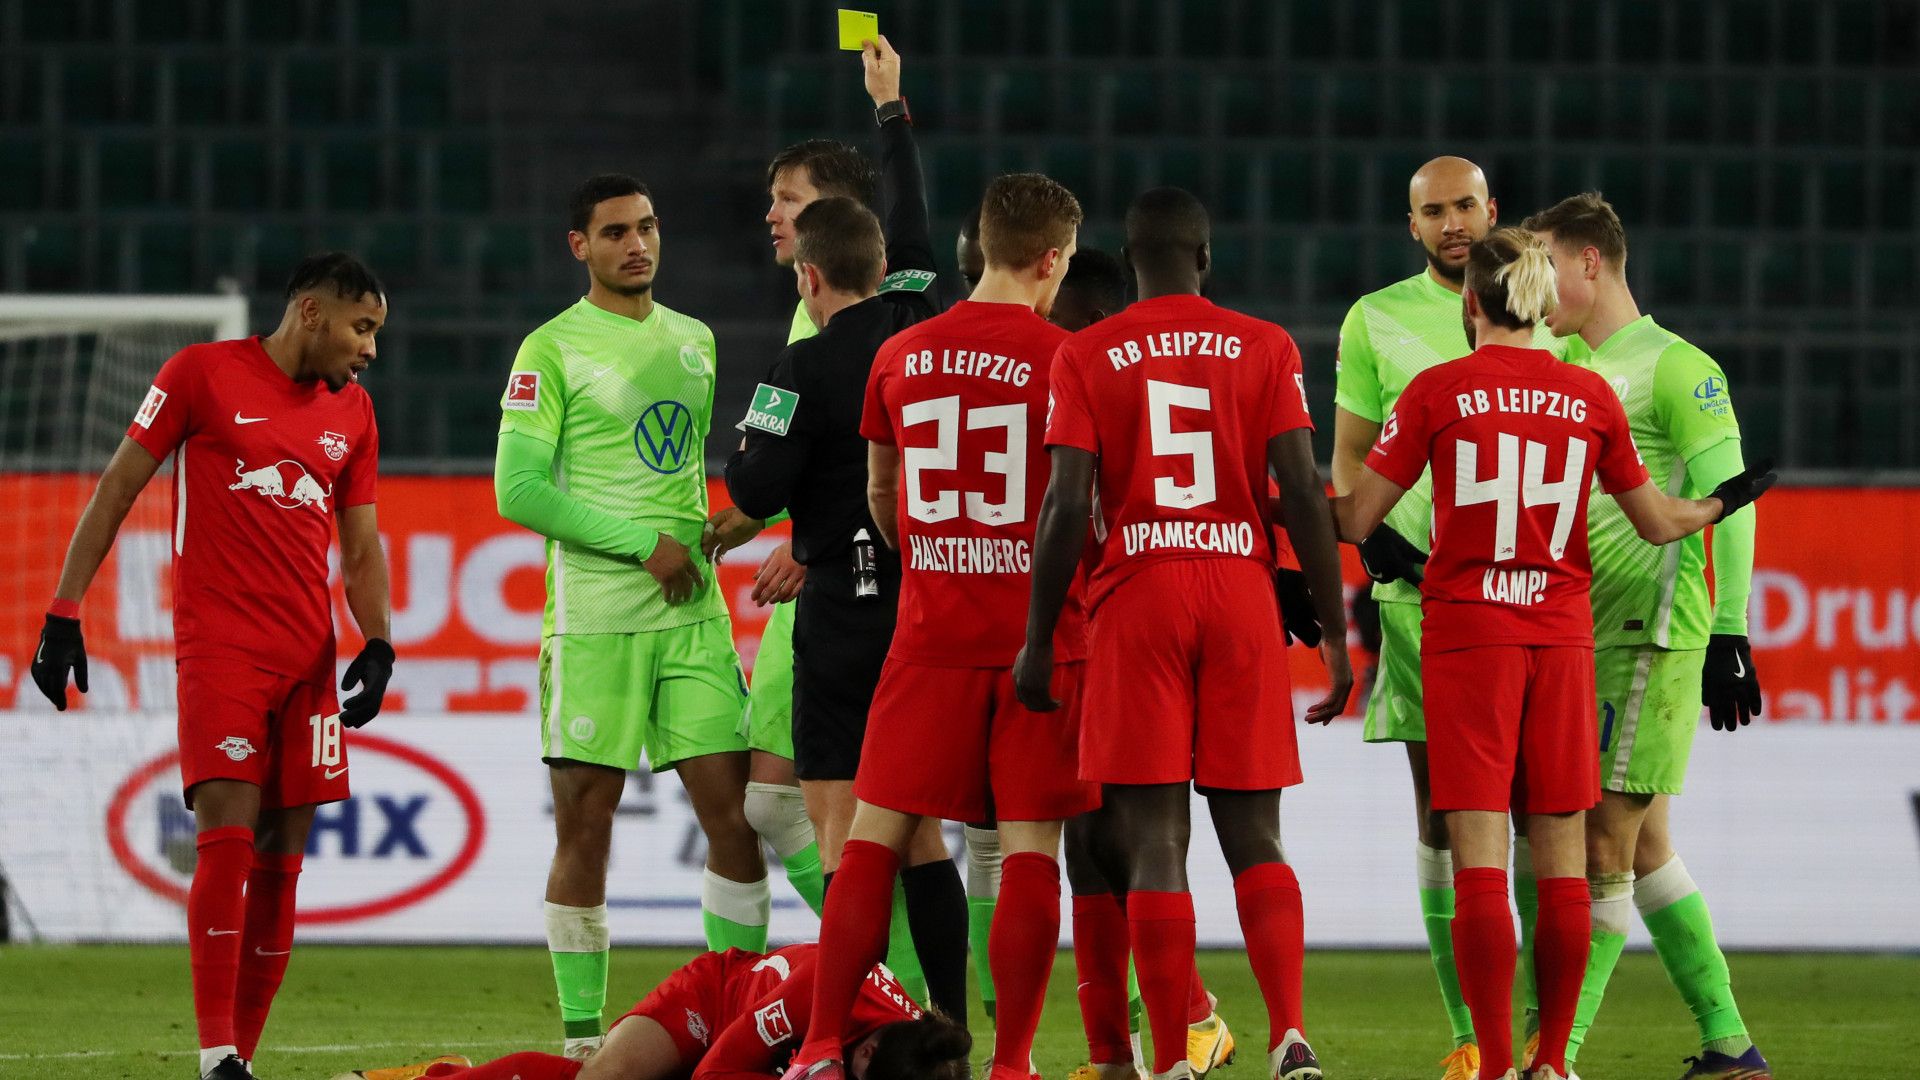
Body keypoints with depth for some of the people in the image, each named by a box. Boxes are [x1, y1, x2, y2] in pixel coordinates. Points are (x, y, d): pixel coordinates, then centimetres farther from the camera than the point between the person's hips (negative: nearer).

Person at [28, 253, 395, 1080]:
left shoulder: (351, 411, 14)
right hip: (219, 644, -5)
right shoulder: (202, 374, -1)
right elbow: (117, 490, 1)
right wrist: (64, 613, -4)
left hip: (309, 659, 5)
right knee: (228, 838, -16)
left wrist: (377, 646, 2)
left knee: (281, 856, 2)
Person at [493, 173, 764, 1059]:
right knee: (584, 830, -2)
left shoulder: (693, 340, 16)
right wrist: (643, 542, -12)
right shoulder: (552, 350, -3)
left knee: (735, 815, -2)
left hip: (691, 612, 5)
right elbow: (519, 490, -10)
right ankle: (582, 1034, 4)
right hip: (593, 619, -5)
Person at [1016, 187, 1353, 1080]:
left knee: (1153, 841, -2)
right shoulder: (1264, 348, 5)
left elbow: (1065, 506, -5)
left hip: (1136, 602, -2)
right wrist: (1335, 631, 3)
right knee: (1254, 837, 8)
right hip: (1242, 601, 2)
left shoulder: (1087, 357, 2)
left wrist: (1037, 640, 1)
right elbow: (1303, 492, -1)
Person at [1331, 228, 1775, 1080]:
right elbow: (1659, 523, 11)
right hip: (1562, 635, 3)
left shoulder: (1438, 392, -5)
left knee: (1479, 858, -5)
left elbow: (1355, 522, -2)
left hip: (1465, 634, -3)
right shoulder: (1591, 395, 3)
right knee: (1561, 860, 8)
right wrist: (1726, 502, 31)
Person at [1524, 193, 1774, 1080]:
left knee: (1604, 849, -9)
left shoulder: (1675, 369, -8)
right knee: (1644, 849, 10)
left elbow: (1726, 502, -12)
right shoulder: (1575, 375, 17)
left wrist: (1728, 635, -17)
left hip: (1650, 641, -9)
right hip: (1586, 640, 9)